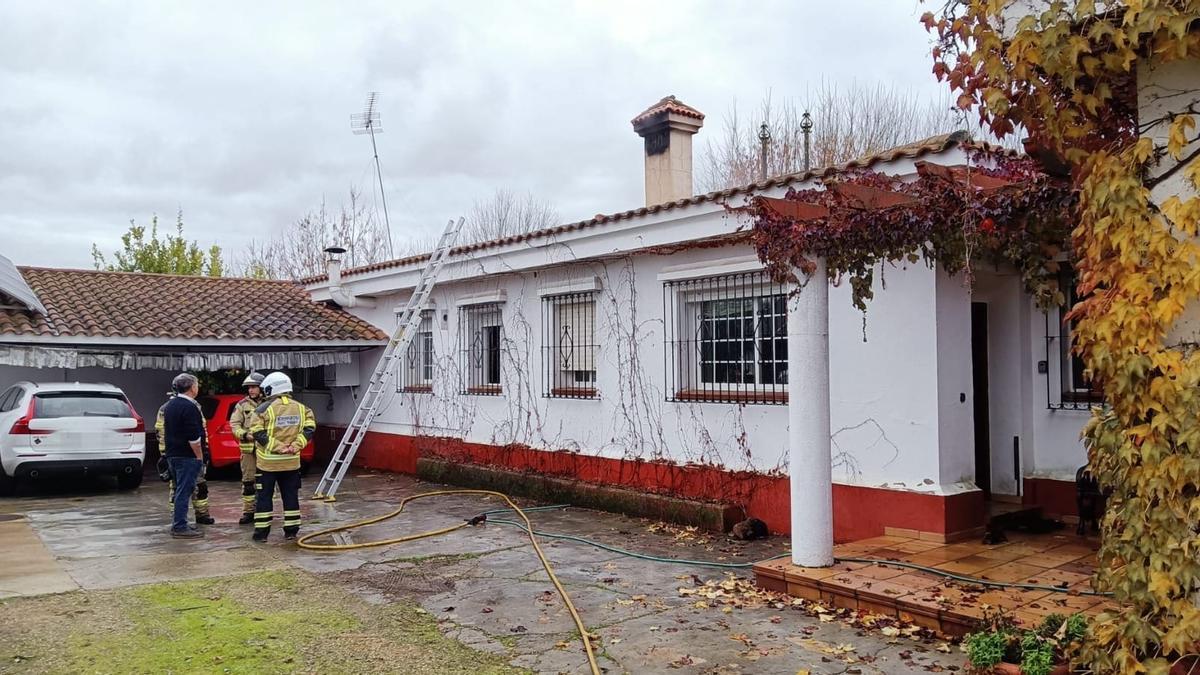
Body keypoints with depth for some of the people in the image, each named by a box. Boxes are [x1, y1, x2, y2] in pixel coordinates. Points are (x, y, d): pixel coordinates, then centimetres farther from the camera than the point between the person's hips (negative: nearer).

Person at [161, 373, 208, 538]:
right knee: (184, 491, -6)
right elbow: (193, 437, -21)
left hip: (172, 454, 10)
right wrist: (199, 456, -14)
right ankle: (180, 527, -5)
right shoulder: (189, 407, -17)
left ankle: (178, 523, 22)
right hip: (187, 456, -10)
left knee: (180, 490, 17)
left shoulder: (170, 405, 15)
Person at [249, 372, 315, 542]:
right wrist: (296, 445, -9)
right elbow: (309, 428, -5)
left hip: (267, 462, -3)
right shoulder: (301, 408, 4)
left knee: (264, 496, 7)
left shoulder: (264, 408, -7)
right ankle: (291, 531, 14)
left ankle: (261, 532, 9)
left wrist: (278, 446, -16)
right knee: (291, 496, 11)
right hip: (291, 462, 3)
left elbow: (258, 432, -15)